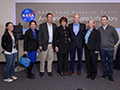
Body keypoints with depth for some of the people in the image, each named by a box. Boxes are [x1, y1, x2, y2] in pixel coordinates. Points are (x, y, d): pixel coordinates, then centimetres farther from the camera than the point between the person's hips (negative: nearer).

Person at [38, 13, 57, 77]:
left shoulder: (54, 26, 7)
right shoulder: (42, 26, -4)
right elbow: (40, 36, -4)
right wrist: (40, 45, -9)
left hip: (52, 44, 3)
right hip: (44, 44, -3)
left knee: (50, 58, 11)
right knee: (43, 59, 5)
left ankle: (49, 71, 25)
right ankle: (42, 71, 22)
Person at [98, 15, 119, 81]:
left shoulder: (112, 28, -3)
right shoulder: (99, 29, 3)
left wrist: (112, 45, 6)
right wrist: (100, 45, 5)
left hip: (110, 49, -2)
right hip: (102, 49, 2)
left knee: (110, 62, 7)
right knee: (103, 61, 12)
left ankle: (110, 75, 20)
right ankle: (105, 73, 28)